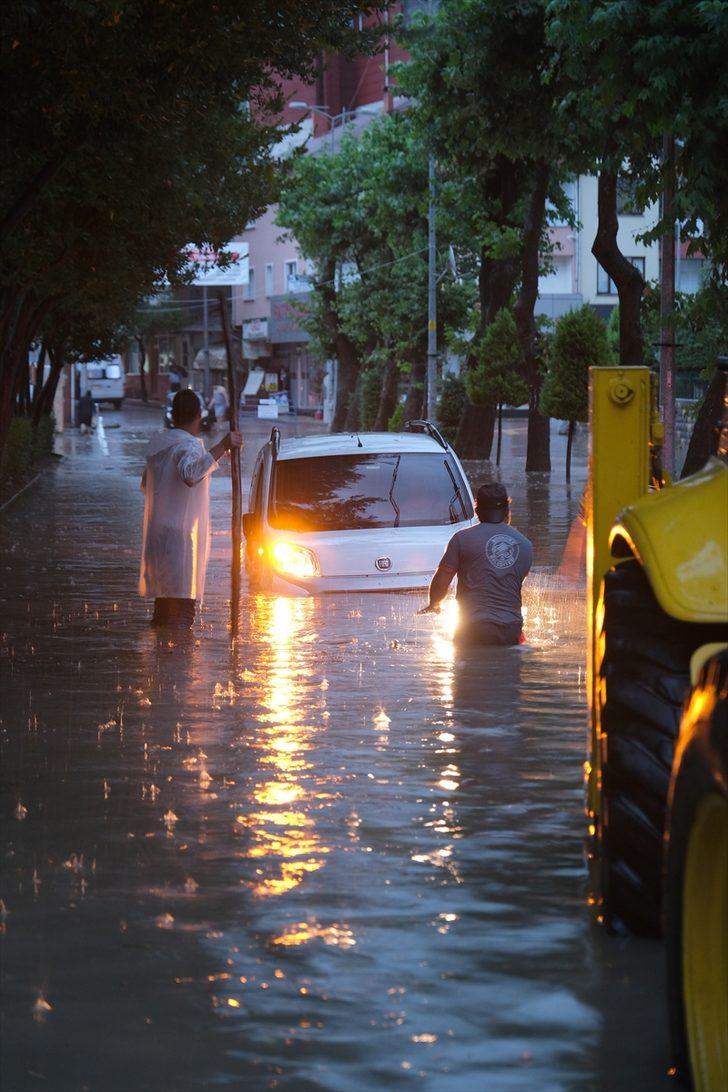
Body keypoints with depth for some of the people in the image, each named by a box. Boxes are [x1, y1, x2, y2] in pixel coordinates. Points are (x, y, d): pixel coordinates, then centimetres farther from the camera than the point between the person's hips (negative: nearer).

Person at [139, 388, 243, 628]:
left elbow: (145, 485, 27)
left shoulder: (158, 444, 12)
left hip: (156, 537, 8)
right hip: (181, 541, -8)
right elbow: (191, 474, -36)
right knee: (182, 608, -9)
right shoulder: (188, 445, -13)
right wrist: (222, 446, -37)